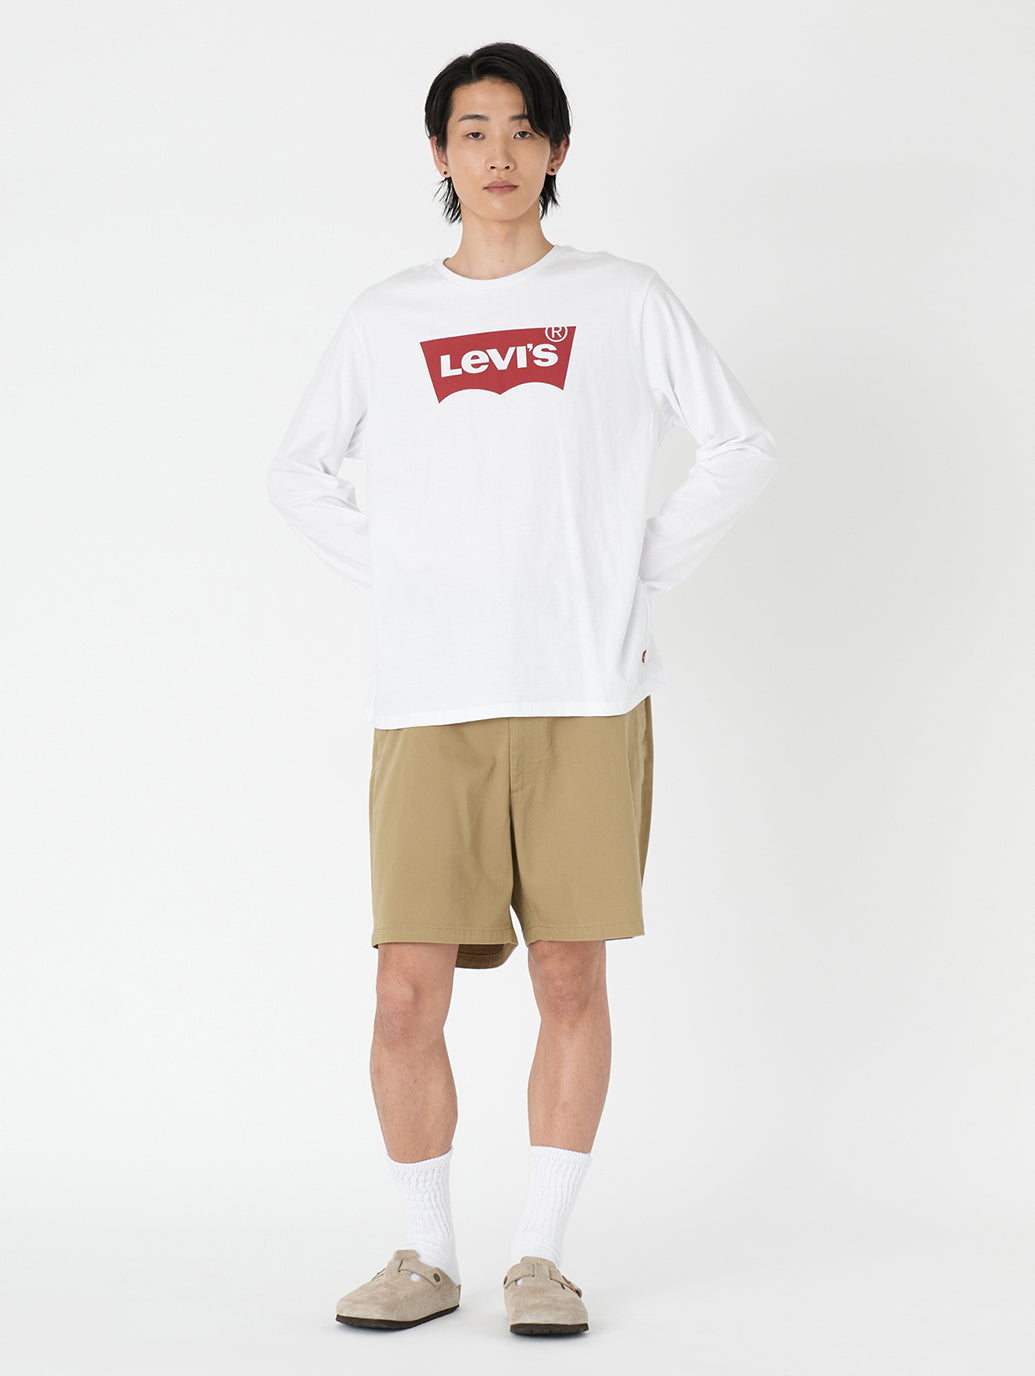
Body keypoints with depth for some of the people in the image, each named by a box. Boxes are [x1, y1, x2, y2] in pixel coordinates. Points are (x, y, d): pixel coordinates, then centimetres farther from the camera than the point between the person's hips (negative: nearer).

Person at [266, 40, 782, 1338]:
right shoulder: (385, 317, 11)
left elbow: (743, 448, 11)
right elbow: (297, 472, 22)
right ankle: (427, 1253, 14)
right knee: (408, 994, -3)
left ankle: (538, 1253, 14)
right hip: (426, 703, 1)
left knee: (571, 980, 1)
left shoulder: (624, 300, 7)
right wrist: (383, 571, 8)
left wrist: (645, 568, 2)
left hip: (586, 695, -1)